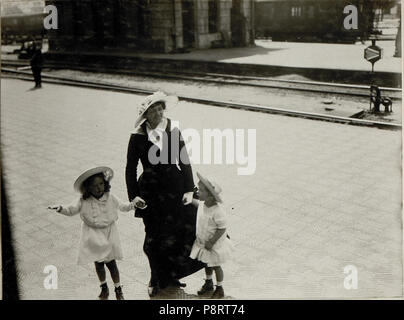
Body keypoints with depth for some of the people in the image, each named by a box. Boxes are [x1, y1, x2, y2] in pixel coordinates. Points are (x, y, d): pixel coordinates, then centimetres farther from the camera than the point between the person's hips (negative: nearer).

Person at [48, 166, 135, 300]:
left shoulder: (110, 198, -10)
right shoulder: (83, 201, -13)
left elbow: (123, 206, 4)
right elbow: (71, 211, 0)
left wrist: (134, 205, -12)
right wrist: (61, 209, -19)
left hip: (108, 235, 0)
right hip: (93, 236, 1)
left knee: (111, 263, 5)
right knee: (98, 263, 13)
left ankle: (118, 289, 26)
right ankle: (104, 288, 37)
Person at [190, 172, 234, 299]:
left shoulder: (217, 211, -33)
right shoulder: (203, 204, -9)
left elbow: (222, 229, -27)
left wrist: (211, 242, -25)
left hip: (215, 244, -7)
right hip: (202, 241, 7)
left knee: (216, 266, 12)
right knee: (207, 264, 25)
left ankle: (220, 289, 34)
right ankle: (208, 284, 48)